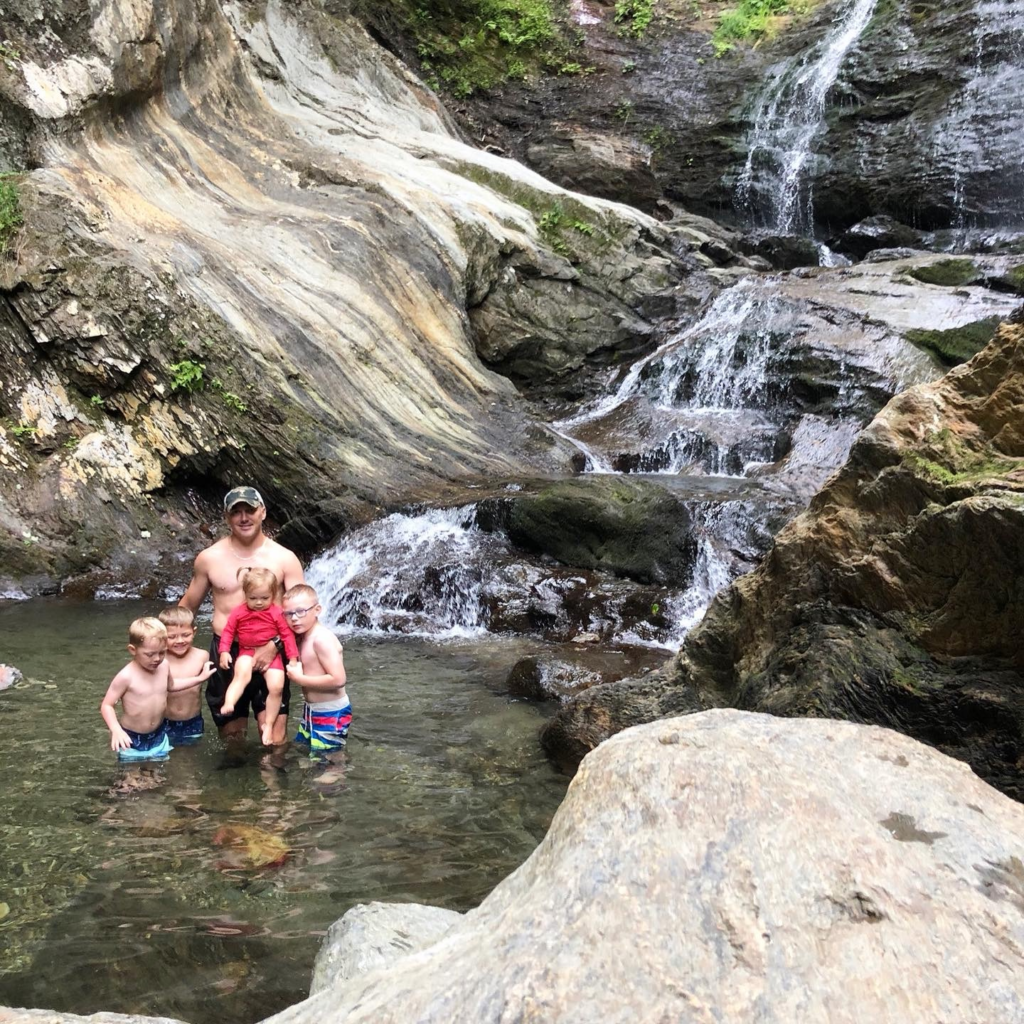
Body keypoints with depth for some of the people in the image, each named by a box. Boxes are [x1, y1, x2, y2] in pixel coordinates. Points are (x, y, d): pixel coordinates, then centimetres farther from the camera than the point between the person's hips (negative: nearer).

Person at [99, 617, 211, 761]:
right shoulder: (126, 676, -24)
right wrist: (116, 730, -33)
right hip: (132, 740, -5)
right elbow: (107, 705, -18)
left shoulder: (163, 666, -6)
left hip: (159, 737, 5)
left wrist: (199, 678, 16)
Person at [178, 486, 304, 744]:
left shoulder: (284, 559, -2)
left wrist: (275, 646, -18)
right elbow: (188, 605, 15)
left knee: (274, 741, -8)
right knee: (231, 740, 13)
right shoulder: (209, 558, 2)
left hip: (268, 655, -1)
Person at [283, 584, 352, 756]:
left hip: (331, 714, -10)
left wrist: (299, 678, -22)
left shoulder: (321, 638, -23)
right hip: (312, 710, 10)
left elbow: (338, 679, -29)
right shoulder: (304, 637, 6)